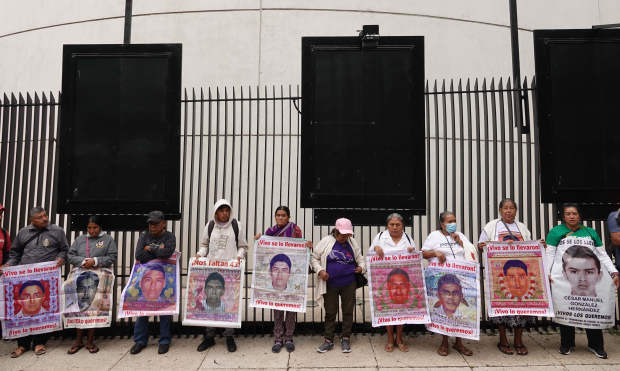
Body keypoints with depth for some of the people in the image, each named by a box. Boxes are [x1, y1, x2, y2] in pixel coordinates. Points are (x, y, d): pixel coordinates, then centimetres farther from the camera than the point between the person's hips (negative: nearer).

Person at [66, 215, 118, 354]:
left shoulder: (108, 239, 7)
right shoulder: (80, 239, 15)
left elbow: (112, 257, 0)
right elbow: (70, 255, 9)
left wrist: (95, 261, -11)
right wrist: (82, 261, -8)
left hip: (99, 280, -2)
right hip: (81, 279, 2)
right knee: (80, 308, 2)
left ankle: (90, 341, 13)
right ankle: (79, 341, 16)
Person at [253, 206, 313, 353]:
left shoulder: (295, 229, 1)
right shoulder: (271, 231, 9)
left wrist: (308, 246, -18)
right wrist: (259, 240, -1)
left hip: (292, 272, -2)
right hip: (275, 272, 2)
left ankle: (289, 338, 17)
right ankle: (278, 339, 15)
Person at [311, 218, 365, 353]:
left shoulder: (352, 242, 5)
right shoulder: (326, 242, -4)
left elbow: (360, 258, 13)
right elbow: (314, 257, 0)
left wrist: (361, 267, -8)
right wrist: (320, 271, -13)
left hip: (349, 284, 2)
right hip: (330, 284, -2)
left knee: (348, 312, 10)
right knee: (330, 313, 8)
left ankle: (345, 339, 26)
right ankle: (329, 340, 21)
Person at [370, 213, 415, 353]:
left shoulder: (408, 239, 10)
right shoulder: (380, 237, 5)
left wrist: (412, 251, -6)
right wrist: (375, 248, -13)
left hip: (404, 280, 2)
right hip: (386, 280, -1)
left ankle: (399, 338, 22)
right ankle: (390, 338, 20)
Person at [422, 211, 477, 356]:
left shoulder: (460, 236, 17)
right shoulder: (434, 236, 6)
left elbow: (473, 251, 10)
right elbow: (423, 254, 1)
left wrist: (460, 242, 0)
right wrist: (435, 252, -16)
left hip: (460, 278, 3)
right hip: (441, 278, -3)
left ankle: (458, 343, 17)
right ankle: (444, 343, 14)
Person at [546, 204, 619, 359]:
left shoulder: (590, 232, 16)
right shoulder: (556, 232, 5)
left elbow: (603, 255, 14)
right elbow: (550, 254, -1)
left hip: (591, 276, 3)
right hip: (565, 277, -2)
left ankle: (596, 344, 20)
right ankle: (566, 343, 17)